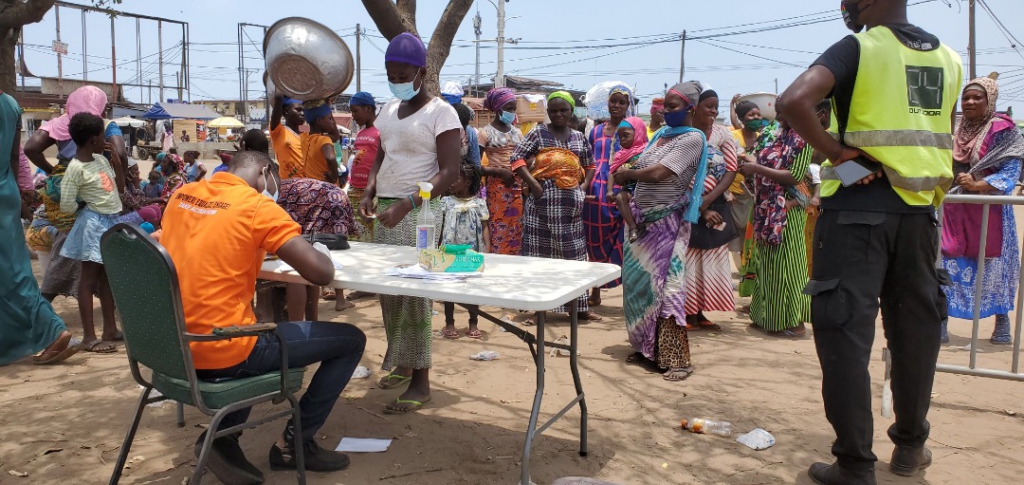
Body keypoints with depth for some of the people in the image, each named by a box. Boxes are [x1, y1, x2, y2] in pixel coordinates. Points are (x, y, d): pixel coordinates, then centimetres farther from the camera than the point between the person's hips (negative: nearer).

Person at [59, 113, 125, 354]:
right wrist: (89, 206, 1)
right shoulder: (76, 168, -16)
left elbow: (120, 189, 15)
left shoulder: (101, 159, 7)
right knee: (90, 278, -3)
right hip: (94, 224, -8)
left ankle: (110, 328, 21)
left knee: (107, 276, 13)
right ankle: (89, 336, 1)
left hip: (112, 221, 8)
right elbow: (67, 206, -17)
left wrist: (118, 162, 5)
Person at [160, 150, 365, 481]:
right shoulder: (258, 206, -13)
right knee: (351, 340, 6)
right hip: (222, 352, -8)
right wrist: (315, 253, 5)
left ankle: (223, 436, 22)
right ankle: (294, 443, 17)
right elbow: (322, 274, -16)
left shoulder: (182, 196, 8)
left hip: (177, 347, 8)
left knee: (261, 326, 37)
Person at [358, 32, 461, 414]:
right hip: (386, 209, 7)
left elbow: (449, 172, -14)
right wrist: (369, 192, 2)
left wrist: (406, 205, -23)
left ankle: (421, 380, -1)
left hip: (419, 211, -7)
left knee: (414, 291, -8)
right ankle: (402, 363, 22)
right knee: (387, 288, 7)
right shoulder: (389, 110, 14)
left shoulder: (440, 113, -7)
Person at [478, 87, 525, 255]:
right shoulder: (486, 132, -3)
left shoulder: (517, 132, 13)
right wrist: (499, 172, -17)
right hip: (497, 188, -5)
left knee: (517, 232, 4)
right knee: (498, 233, -7)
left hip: (518, 188, 5)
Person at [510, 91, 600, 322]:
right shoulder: (538, 133, 3)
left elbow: (589, 166, 21)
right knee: (542, 251, -1)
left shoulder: (579, 137, 14)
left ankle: (580, 307, 17)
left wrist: (584, 186, 3)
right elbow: (517, 158, -4)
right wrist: (533, 184, -15)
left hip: (571, 201, 4)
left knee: (574, 251, 8)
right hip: (544, 199, -4)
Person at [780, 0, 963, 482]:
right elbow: (943, 139, 18)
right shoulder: (948, 59, 12)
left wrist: (835, 151, -15)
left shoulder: (858, 47, -8)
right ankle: (910, 444, 29)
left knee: (846, 329, -1)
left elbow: (794, 101, -25)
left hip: (858, 205, -6)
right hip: (918, 208, 6)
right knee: (915, 325, 16)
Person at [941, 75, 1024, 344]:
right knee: (947, 262, 0)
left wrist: (979, 185, -24)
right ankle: (941, 323, 5)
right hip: (955, 209, 4)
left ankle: (1002, 322, 21)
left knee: (994, 263, 5)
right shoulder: (956, 130, 10)